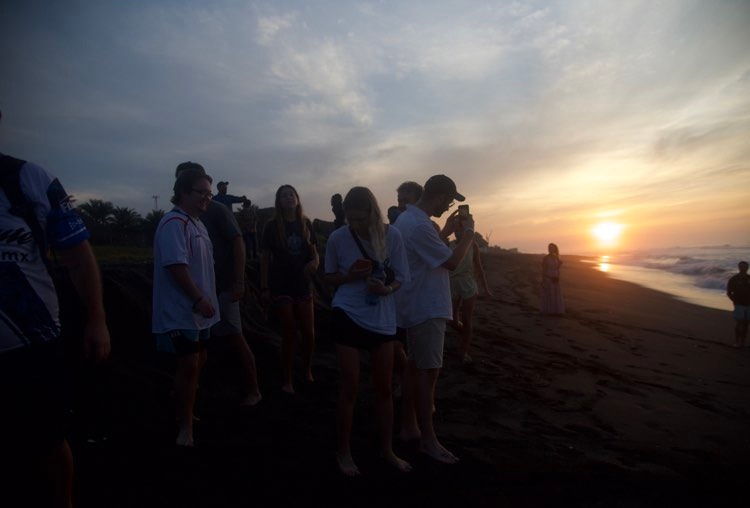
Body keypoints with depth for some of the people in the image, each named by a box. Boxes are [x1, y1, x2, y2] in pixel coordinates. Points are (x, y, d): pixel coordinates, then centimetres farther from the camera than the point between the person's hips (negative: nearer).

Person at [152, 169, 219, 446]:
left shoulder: (197, 223, 14)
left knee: (197, 362, 18)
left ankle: (186, 412, 35)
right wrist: (199, 299, -22)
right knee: (188, 364, -5)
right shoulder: (174, 223, -17)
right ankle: (185, 426, 10)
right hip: (181, 311, -10)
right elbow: (176, 266, -25)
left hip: (198, 310, 10)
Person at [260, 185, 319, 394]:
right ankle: (286, 380, 18)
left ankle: (307, 370, 31)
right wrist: (264, 287, -8)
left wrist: (314, 262, -15)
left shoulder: (305, 224, 5)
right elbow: (265, 258, -3)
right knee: (289, 333, 1)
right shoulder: (272, 226, -3)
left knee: (309, 332, 4)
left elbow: (314, 252, 9)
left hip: (302, 285, 3)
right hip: (280, 286, -3)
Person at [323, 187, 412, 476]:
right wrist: (348, 276, -17)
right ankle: (344, 451, 26)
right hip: (348, 317, -2)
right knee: (350, 388, 4)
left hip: (382, 319, 2)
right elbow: (329, 277, 4)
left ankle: (387, 450, 32)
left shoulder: (392, 236, -8)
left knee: (384, 388, 13)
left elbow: (401, 277, -2)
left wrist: (387, 289, -23)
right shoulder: (337, 238, -9)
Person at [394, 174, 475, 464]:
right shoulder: (419, 225, -23)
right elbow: (452, 262, -18)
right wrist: (468, 232, -5)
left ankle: (408, 427, 27)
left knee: (415, 367, 16)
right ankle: (428, 439, 9)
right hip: (427, 310, -11)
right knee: (428, 371, -3)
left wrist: (446, 231, 15)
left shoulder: (407, 218, 11)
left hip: (417, 307, 11)